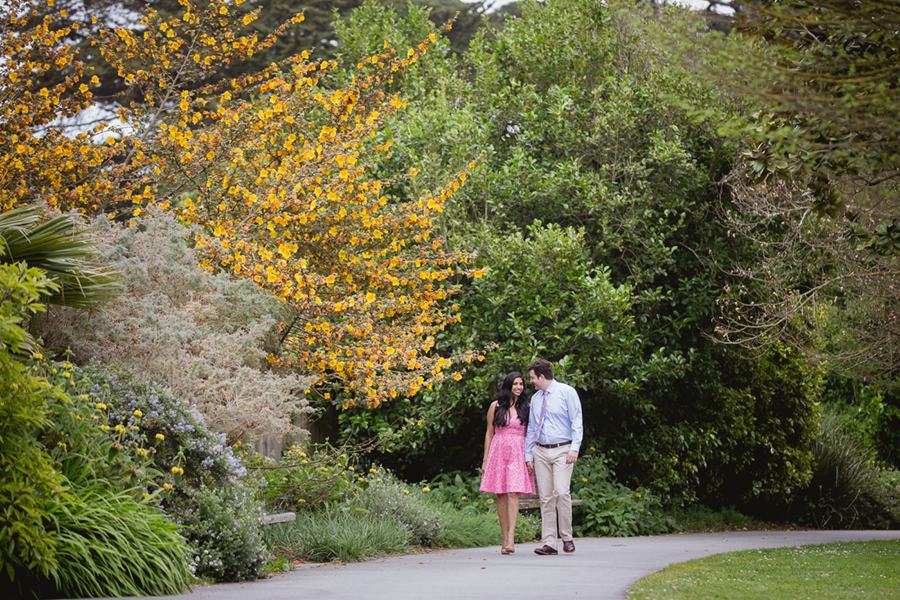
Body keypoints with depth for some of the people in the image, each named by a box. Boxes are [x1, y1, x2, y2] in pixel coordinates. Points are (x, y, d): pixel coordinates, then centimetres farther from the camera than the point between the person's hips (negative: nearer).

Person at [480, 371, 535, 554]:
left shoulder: (526, 407, 8)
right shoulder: (495, 406, 6)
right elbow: (489, 433, 9)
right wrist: (485, 459, 6)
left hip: (518, 453, -1)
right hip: (498, 451, 1)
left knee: (513, 493, -14)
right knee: (501, 495, 2)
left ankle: (511, 537, -20)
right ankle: (505, 539, 7)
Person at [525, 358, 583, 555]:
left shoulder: (567, 392, -1)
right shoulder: (535, 398, 15)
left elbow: (577, 421, -5)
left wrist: (575, 448, -15)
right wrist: (528, 455, 14)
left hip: (562, 450, -5)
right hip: (540, 452, 5)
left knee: (561, 492, -17)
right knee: (545, 497, 0)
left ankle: (567, 537, -2)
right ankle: (549, 543, 2)